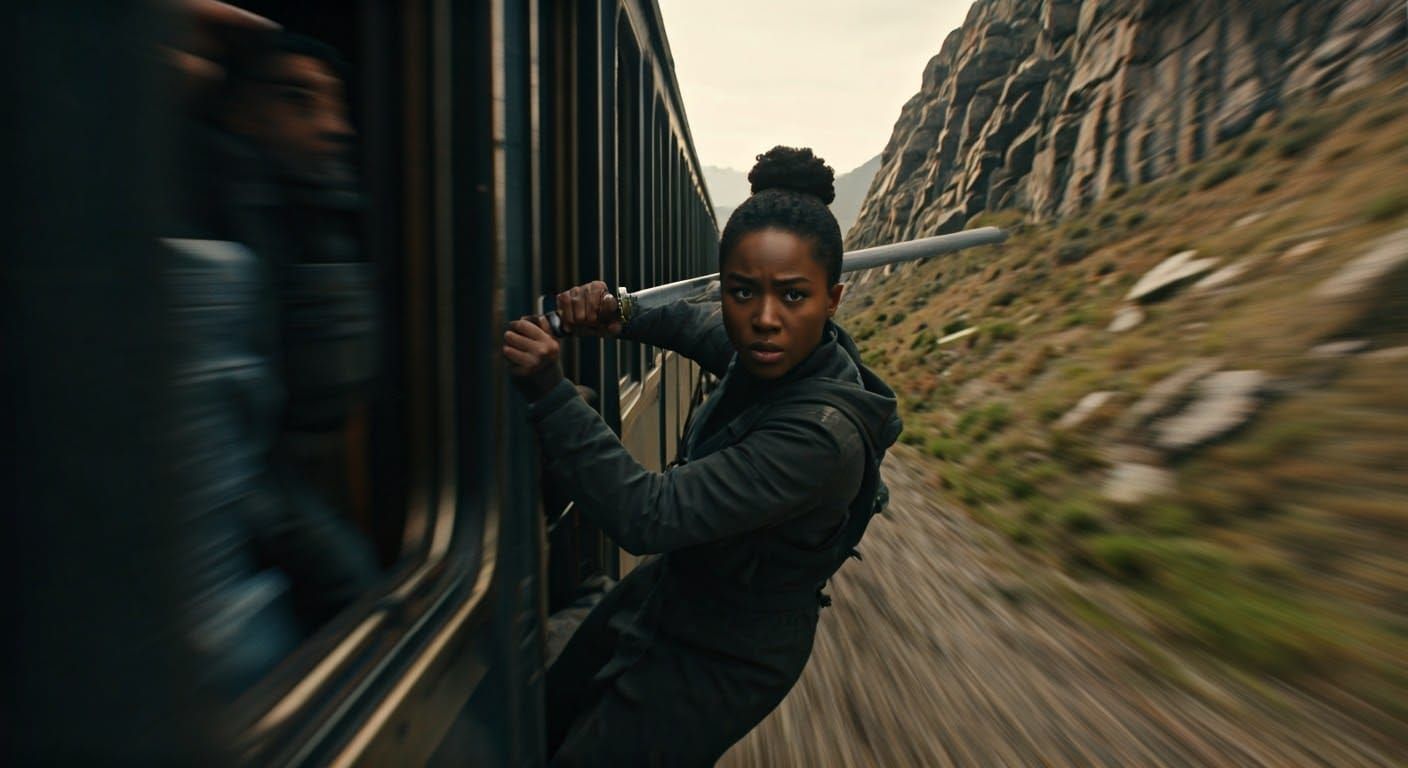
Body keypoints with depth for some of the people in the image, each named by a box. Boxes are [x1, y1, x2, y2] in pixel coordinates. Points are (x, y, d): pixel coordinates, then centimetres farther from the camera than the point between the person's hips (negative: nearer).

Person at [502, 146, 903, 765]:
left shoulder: (820, 434, -36)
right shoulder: (766, 351, -12)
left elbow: (646, 515, -37)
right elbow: (693, 324, 12)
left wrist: (548, 391, -40)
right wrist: (618, 318, -7)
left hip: (726, 659, -8)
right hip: (671, 586, 8)